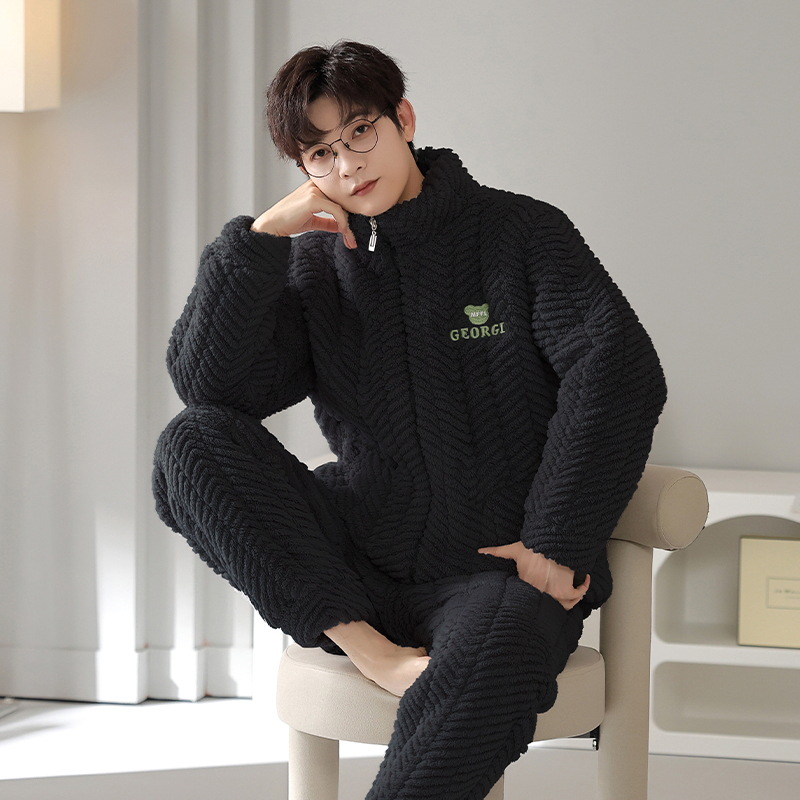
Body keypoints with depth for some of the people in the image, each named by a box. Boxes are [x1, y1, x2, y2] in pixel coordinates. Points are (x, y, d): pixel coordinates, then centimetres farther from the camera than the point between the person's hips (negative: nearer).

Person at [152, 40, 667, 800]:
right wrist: (259, 235, -14)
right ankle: (375, 654, -25)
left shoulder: (522, 232, 3)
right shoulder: (314, 262, 10)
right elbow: (206, 384, -4)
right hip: (362, 564, 4)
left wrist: (554, 546, -16)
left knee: (487, 671, -39)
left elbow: (620, 371, -10)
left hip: (500, 569, -3)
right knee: (191, 445, -18)